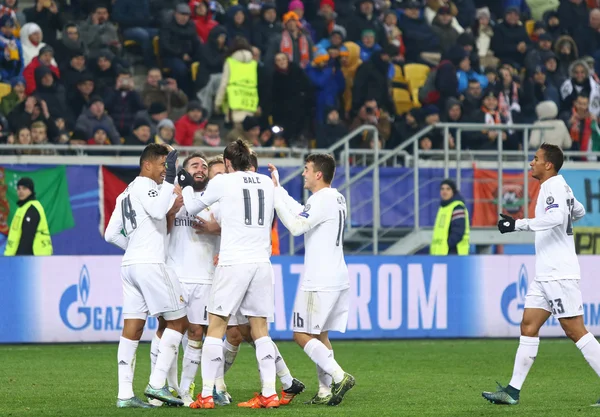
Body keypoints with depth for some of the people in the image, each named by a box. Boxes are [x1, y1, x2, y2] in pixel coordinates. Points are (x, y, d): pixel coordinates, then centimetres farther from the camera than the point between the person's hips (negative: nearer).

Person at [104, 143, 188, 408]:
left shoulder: (126, 194, 22)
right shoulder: (145, 185, -5)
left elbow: (111, 235, 20)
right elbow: (158, 211, -25)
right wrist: (169, 181, -21)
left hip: (130, 264, 9)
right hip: (150, 264, -9)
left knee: (132, 329, 4)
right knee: (179, 321, -1)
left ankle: (125, 394, -2)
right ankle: (157, 384, -9)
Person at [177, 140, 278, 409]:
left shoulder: (223, 181, -1)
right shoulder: (267, 183, 11)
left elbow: (192, 208, 12)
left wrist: (186, 186, 31)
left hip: (233, 263, -4)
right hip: (262, 262, 4)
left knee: (216, 327, 1)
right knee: (260, 329, 9)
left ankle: (206, 395, -2)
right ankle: (269, 394, 4)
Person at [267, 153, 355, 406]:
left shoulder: (321, 200, -15)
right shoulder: (336, 198, 14)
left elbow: (296, 226, -20)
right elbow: (301, 213, 23)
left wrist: (275, 195, -14)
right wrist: (278, 189, 23)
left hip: (319, 281, -9)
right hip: (337, 278, 9)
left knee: (302, 334, -5)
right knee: (320, 335, 13)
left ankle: (339, 376, -15)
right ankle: (326, 392, 9)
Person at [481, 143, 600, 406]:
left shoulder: (554, 187, -13)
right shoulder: (558, 187, 16)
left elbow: (556, 216, -32)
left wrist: (517, 225, -29)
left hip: (560, 274, -10)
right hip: (545, 275, 10)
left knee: (575, 330, -10)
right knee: (528, 327, 6)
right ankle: (513, 391, 5)